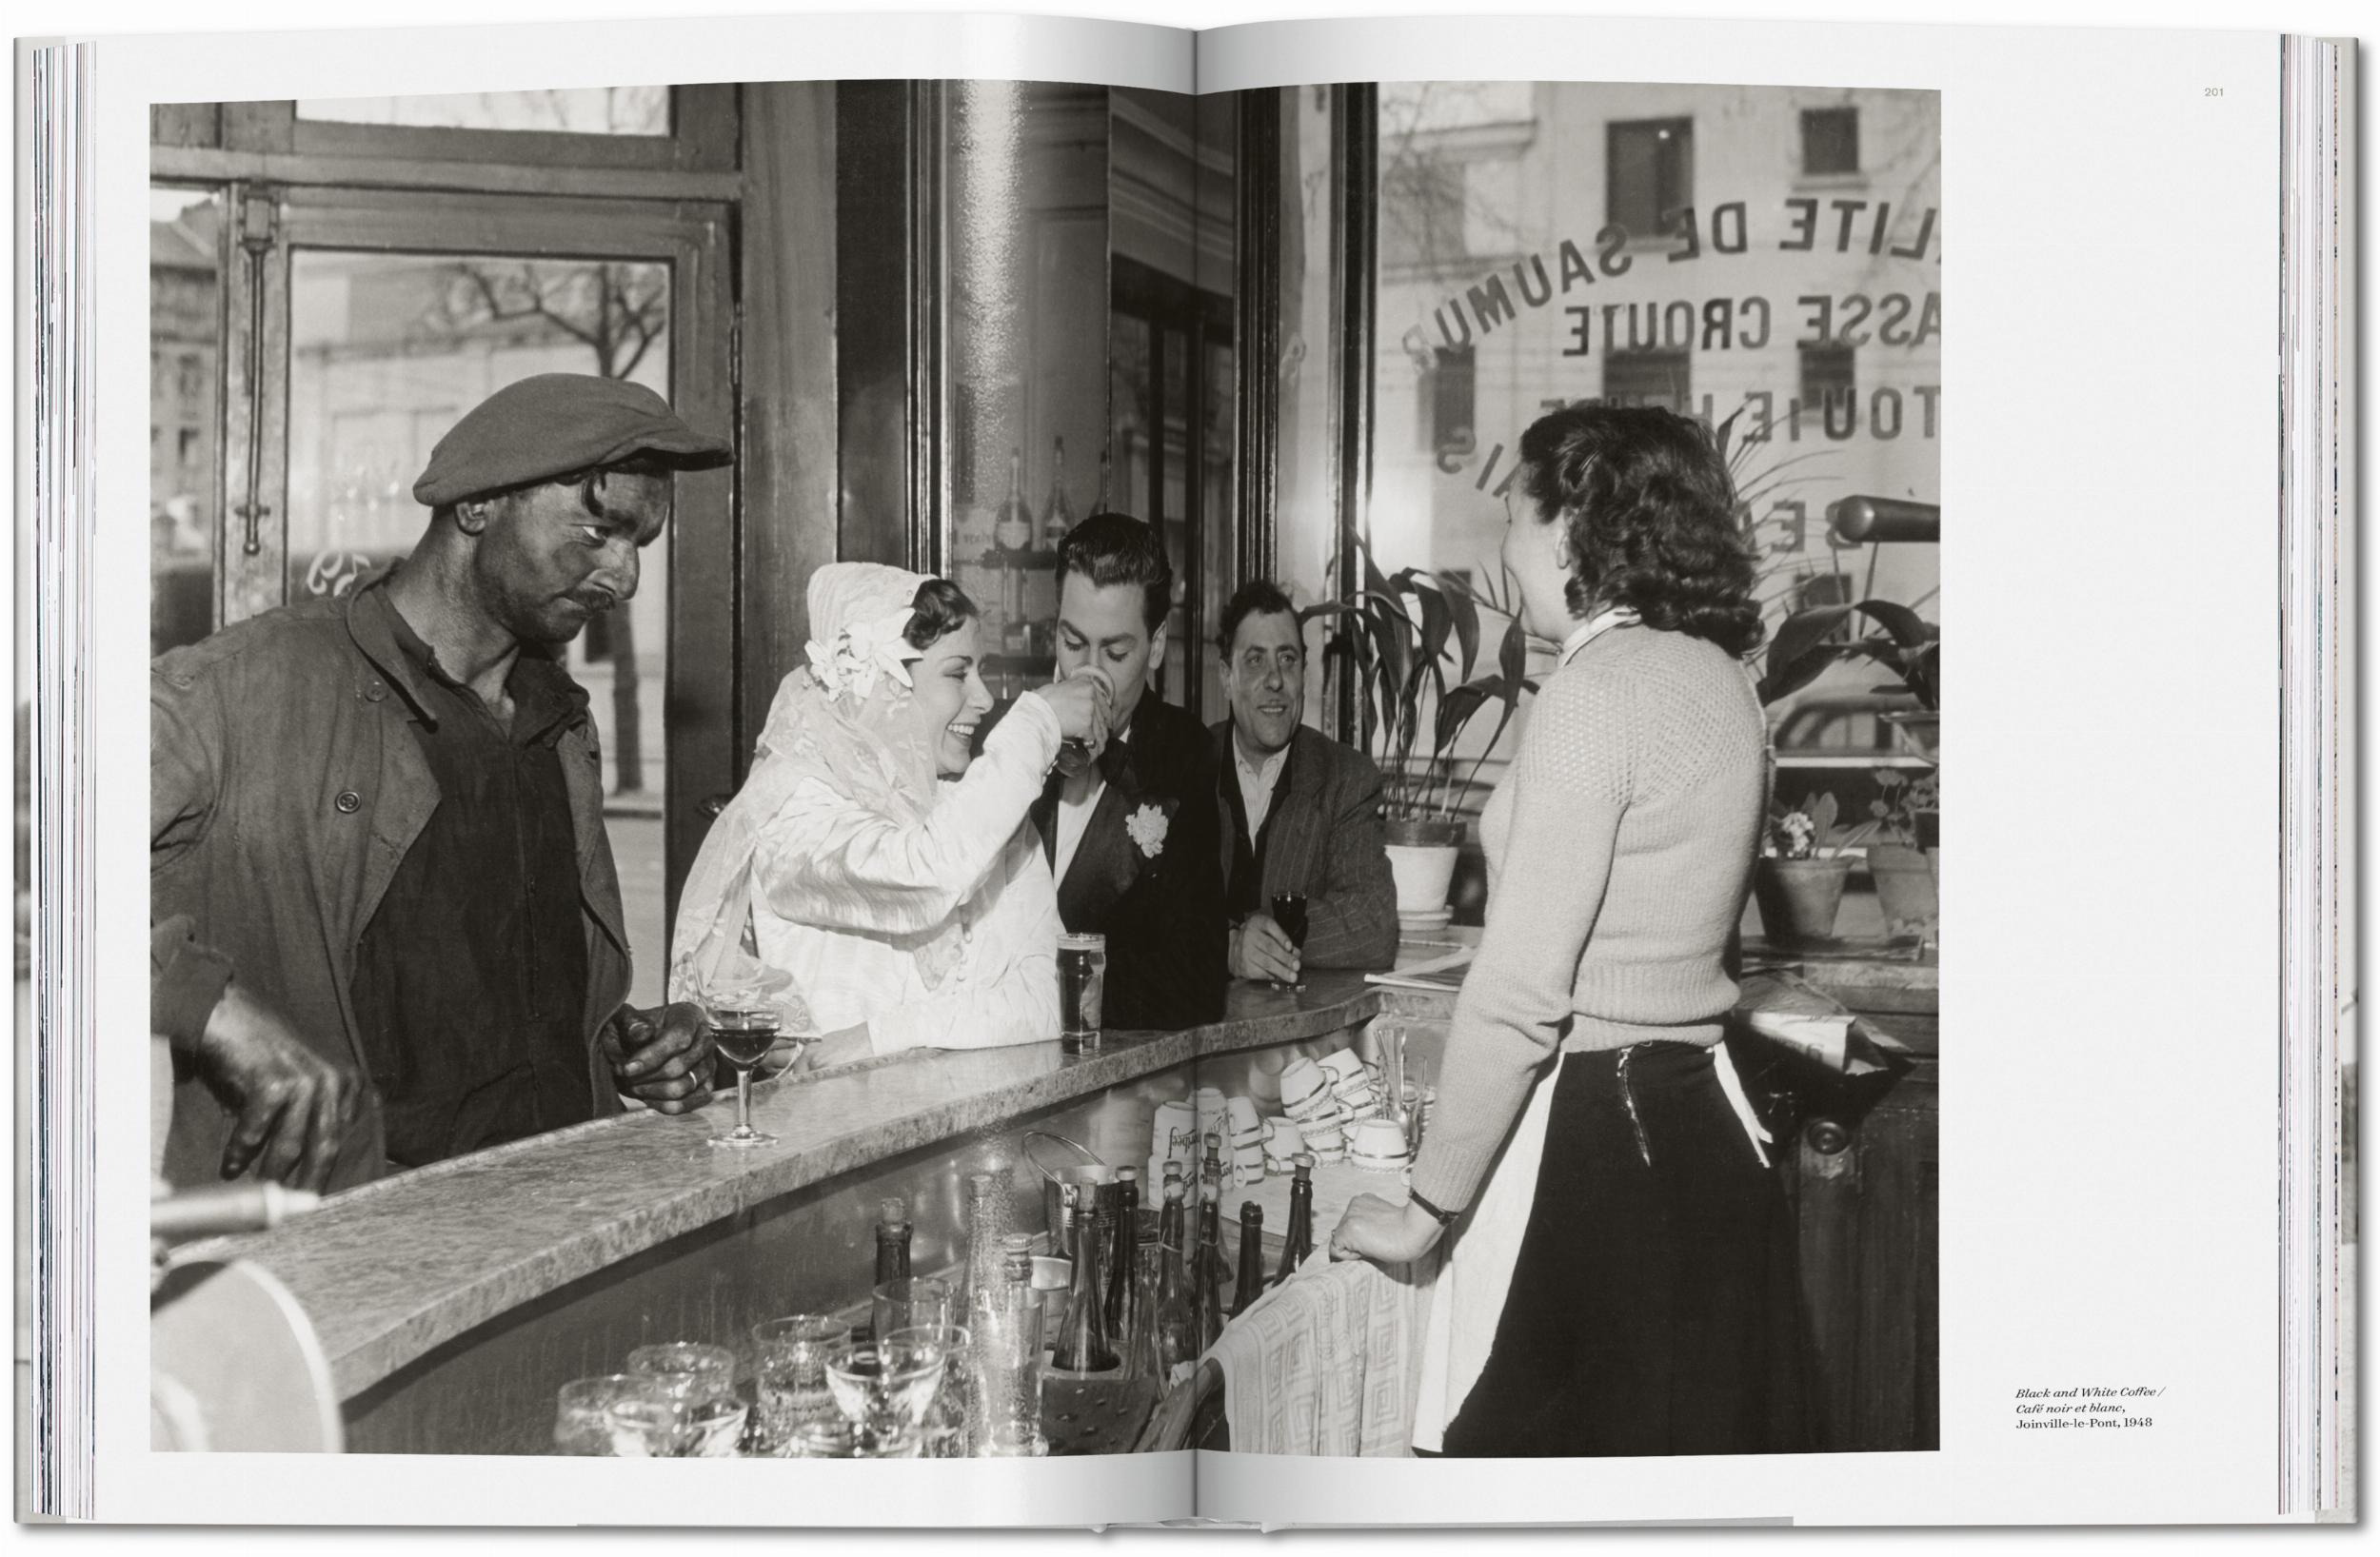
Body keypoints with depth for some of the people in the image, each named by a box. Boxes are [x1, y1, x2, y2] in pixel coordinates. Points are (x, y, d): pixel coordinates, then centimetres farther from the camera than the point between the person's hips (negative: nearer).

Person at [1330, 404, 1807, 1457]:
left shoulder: (1595, 690, -15)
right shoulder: (1719, 677, 10)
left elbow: (1521, 991, -18)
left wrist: (1425, 1208, -11)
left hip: (1586, 1135, -9)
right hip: (1699, 1122, 9)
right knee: (1698, 1449, 16)